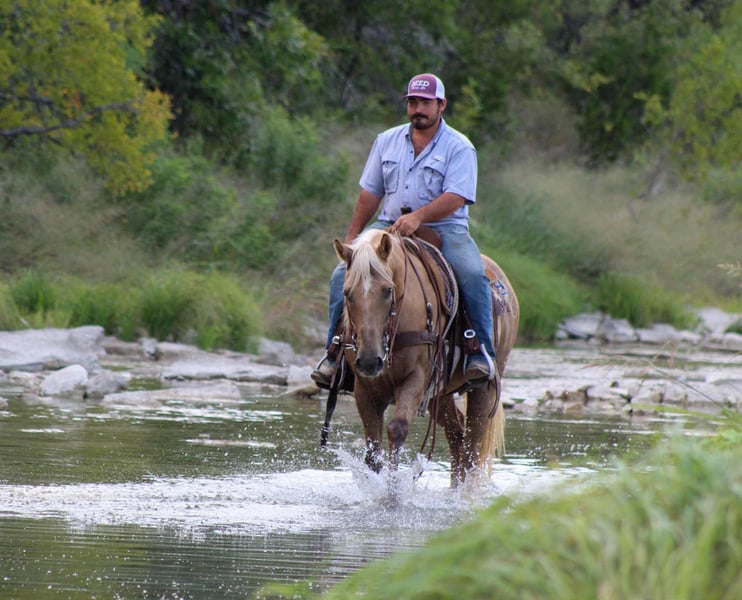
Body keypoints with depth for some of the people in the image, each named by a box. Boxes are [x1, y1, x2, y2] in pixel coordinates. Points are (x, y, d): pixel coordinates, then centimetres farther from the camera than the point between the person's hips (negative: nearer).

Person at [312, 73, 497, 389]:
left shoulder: (459, 148, -2)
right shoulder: (387, 141, 13)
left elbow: (455, 197, -15)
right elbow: (370, 193, 17)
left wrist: (418, 216, -28)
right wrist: (352, 236, 14)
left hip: (444, 229, -3)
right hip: (389, 226, 3)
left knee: (473, 276, -31)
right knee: (343, 274, -17)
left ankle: (481, 354, -22)